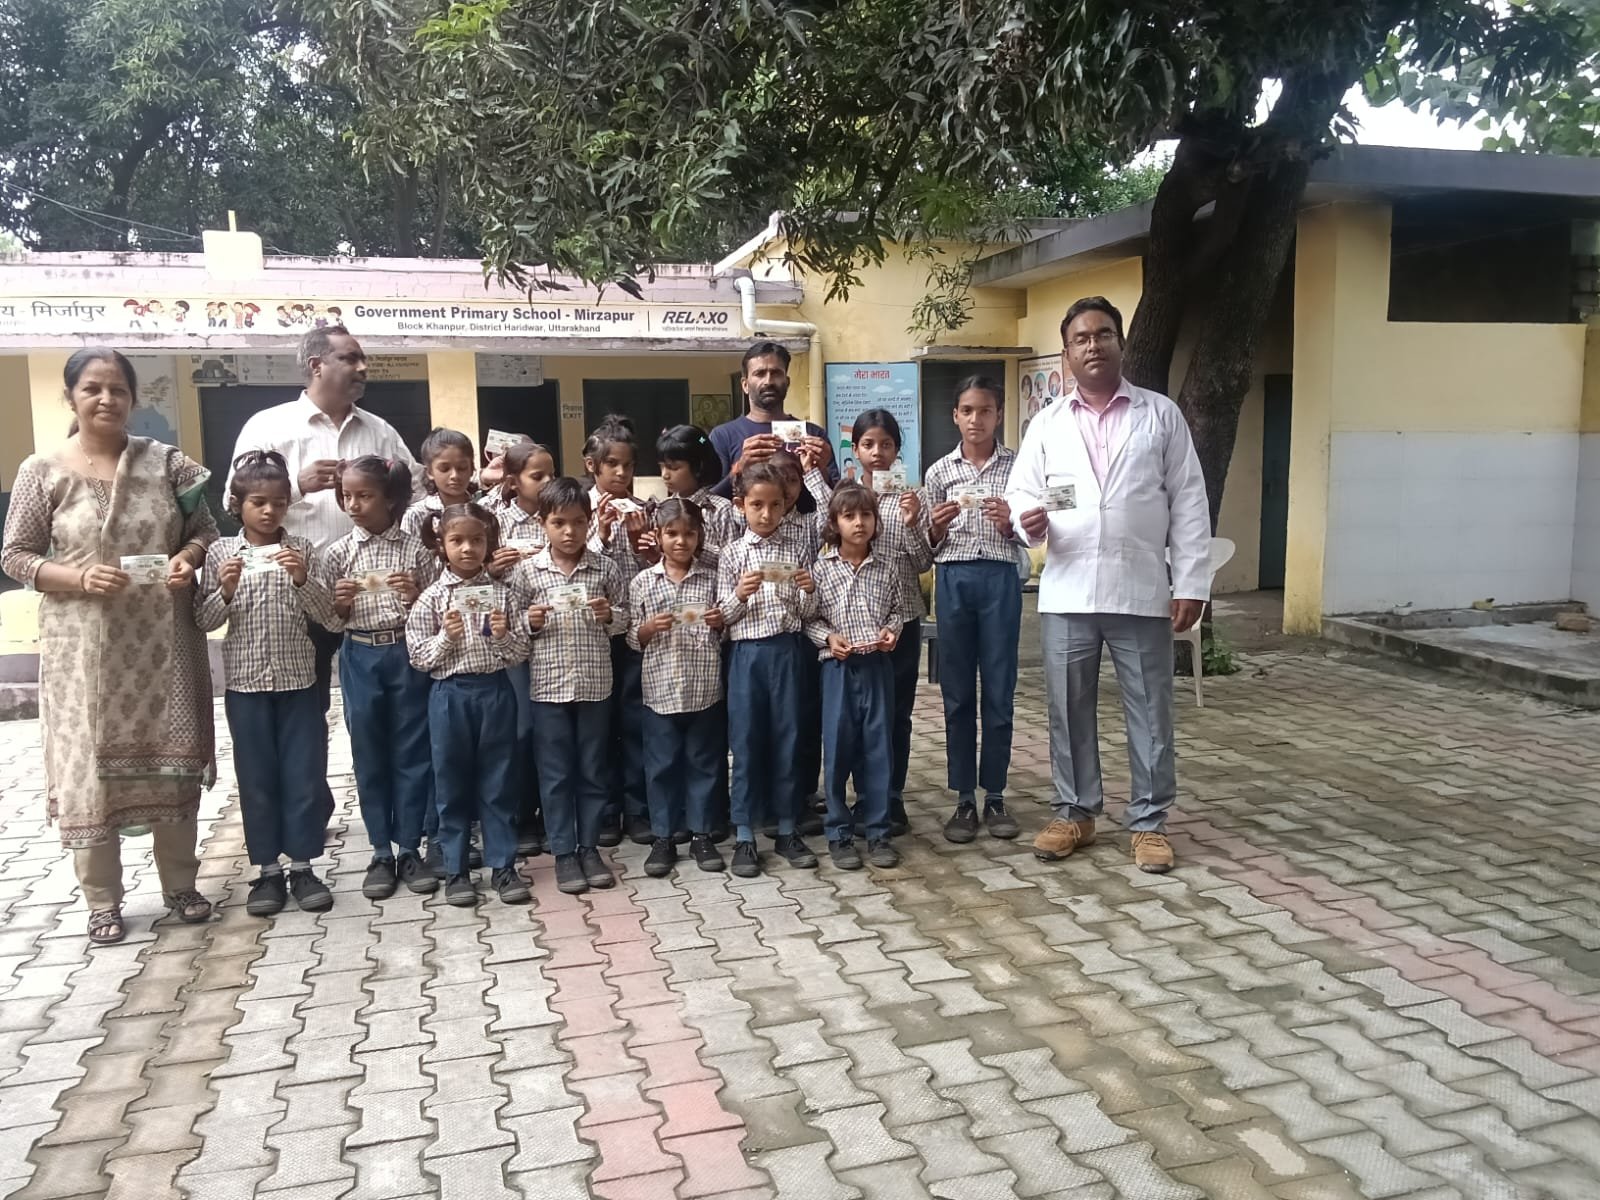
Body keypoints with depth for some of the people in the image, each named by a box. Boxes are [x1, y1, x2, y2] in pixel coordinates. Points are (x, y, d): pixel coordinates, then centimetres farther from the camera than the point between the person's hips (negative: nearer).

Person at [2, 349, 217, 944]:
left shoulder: (166, 462, 1)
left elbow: (205, 530, 8)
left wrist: (187, 559, -13)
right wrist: (79, 577, -18)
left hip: (162, 639, 2)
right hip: (84, 646, -1)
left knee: (171, 759, 9)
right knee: (89, 765, 4)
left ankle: (180, 884, 25)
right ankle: (103, 900, 19)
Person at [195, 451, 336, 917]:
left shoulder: (300, 549, 1)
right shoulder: (221, 552, 0)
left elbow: (326, 615, -2)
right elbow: (205, 621, 0)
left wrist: (303, 580, -18)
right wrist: (225, 591, -17)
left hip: (298, 679, 0)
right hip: (246, 683, 0)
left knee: (304, 774, 4)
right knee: (257, 778, 8)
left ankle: (302, 867, 16)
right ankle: (268, 870, 18)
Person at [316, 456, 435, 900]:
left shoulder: (414, 548, -1)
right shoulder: (337, 554, 2)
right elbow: (329, 622, 6)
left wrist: (415, 597, -16)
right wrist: (340, 605, -14)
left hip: (408, 654, -1)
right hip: (361, 658, 1)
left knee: (412, 753, 5)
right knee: (370, 756, 7)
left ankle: (410, 850, 16)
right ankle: (381, 854, 17)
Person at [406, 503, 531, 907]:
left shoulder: (501, 593, 3)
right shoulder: (432, 598, -2)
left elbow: (521, 651, 4)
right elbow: (418, 657, -3)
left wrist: (503, 635, -15)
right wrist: (446, 637, -18)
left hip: (495, 693, 1)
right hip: (450, 696, -1)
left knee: (499, 782, 8)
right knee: (452, 784, 7)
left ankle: (503, 866, 18)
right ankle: (456, 870, 19)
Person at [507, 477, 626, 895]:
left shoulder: (604, 568, 1)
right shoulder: (527, 571, -2)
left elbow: (626, 616, 9)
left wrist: (610, 615, -12)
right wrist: (530, 623, -15)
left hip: (595, 683, 1)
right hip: (548, 684, -1)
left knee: (593, 769, 10)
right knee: (556, 773, 6)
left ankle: (589, 847, 22)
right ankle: (563, 852, 16)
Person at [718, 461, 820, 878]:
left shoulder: (794, 553, 6)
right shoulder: (732, 554, 1)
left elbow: (805, 615, 7)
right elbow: (723, 616, 0)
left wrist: (809, 591, -13)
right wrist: (739, 595, -19)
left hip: (787, 651, 2)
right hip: (748, 653, -2)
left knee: (787, 739, 7)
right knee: (746, 742, 2)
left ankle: (786, 831, 19)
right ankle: (744, 837, 11)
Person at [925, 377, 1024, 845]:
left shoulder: (1016, 466, 5)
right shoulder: (939, 471, 6)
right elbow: (929, 546, 8)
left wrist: (1009, 523, -14)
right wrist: (936, 527, -13)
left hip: (1000, 578, 0)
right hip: (953, 580, 1)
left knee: (999, 691, 4)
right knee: (958, 693, 5)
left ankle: (994, 796, 16)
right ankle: (964, 799, 14)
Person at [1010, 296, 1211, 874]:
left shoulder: (1162, 415, 5)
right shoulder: (1048, 423, 9)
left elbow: (1188, 504, 2)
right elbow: (1022, 493, 8)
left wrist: (1191, 584, -4)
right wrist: (1029, 523, -17)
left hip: (1142, 592, -1)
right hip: (1067, 593, 2)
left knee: (1150, 712, 5)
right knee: (1069, 711, 9)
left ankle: (1150, 821, 18)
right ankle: (1074, 813, 23)